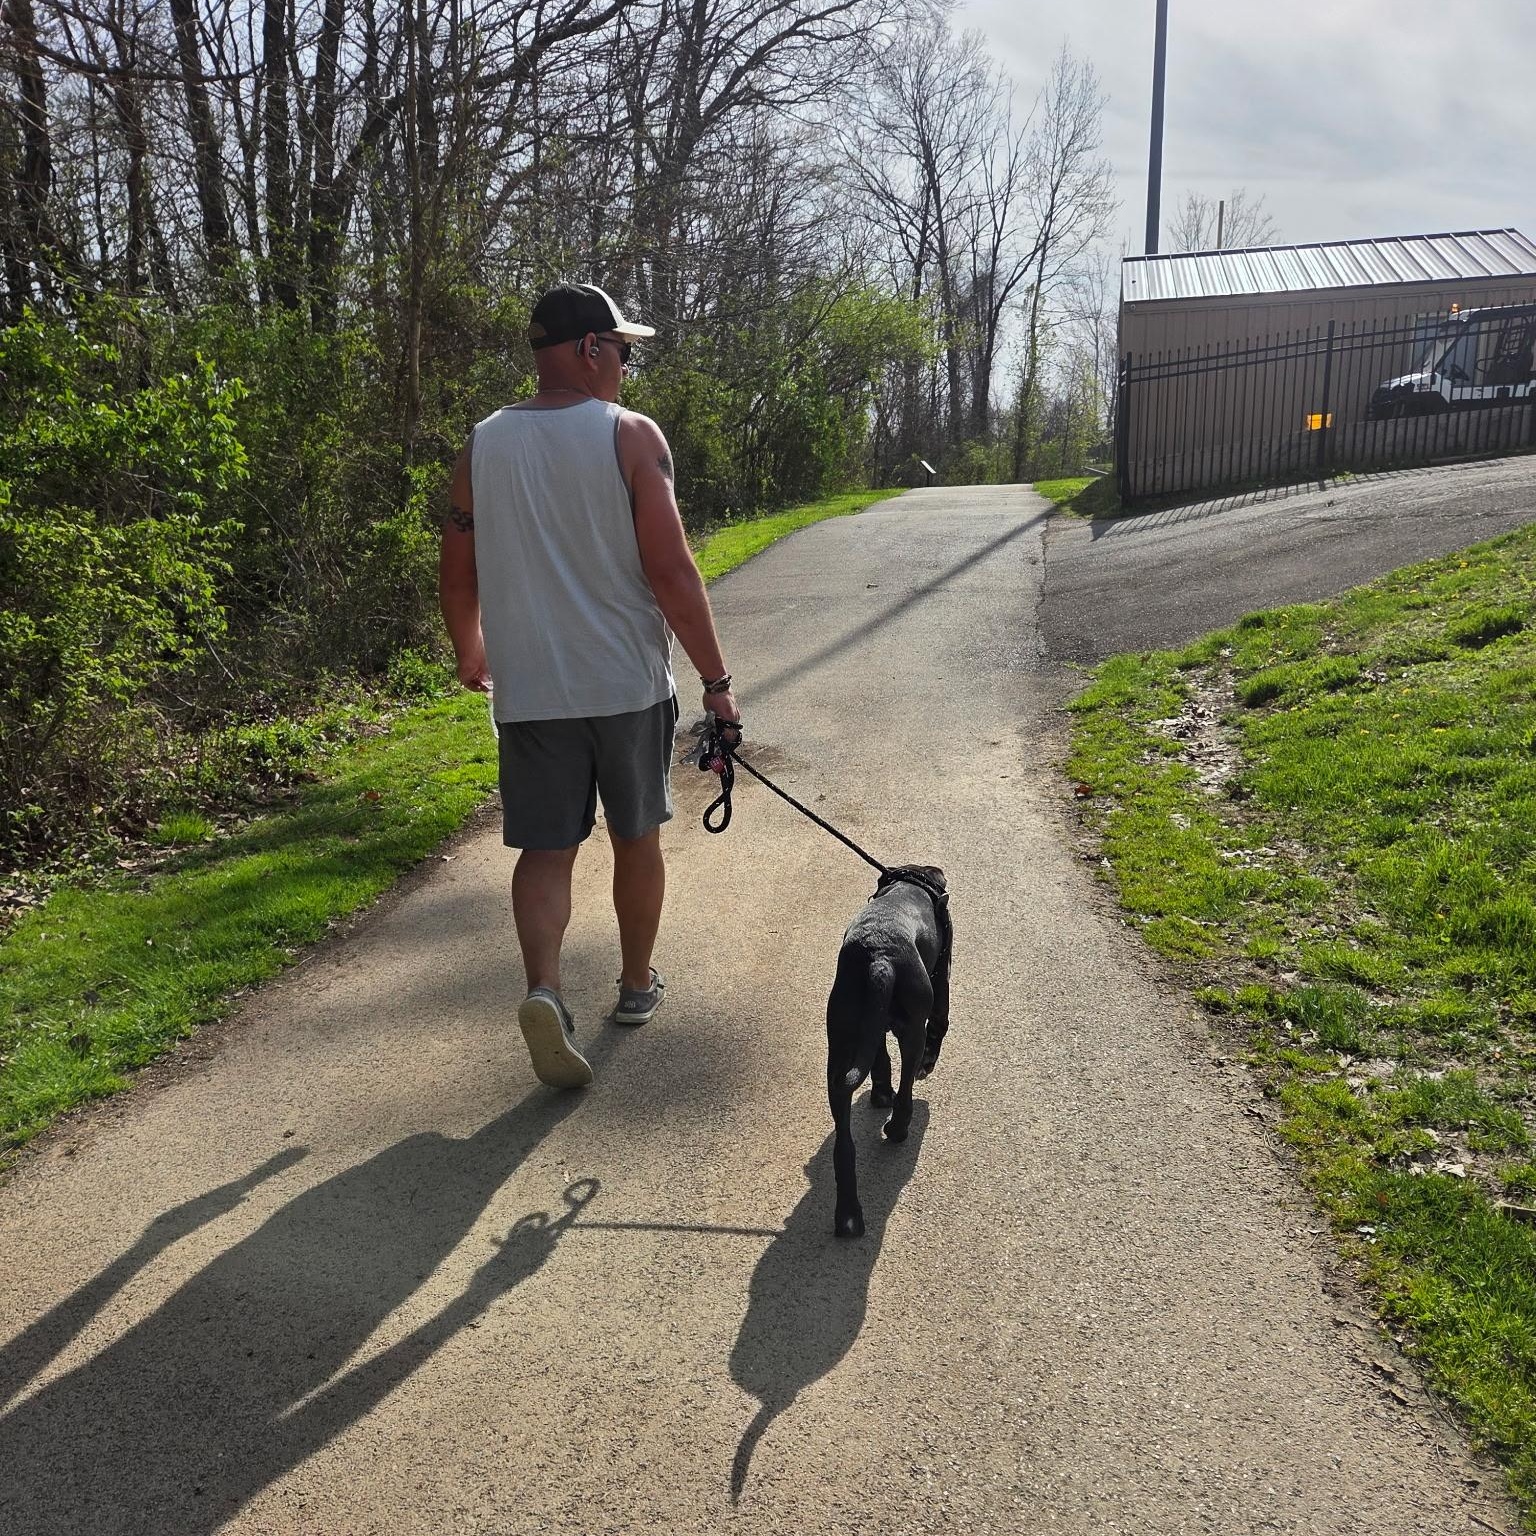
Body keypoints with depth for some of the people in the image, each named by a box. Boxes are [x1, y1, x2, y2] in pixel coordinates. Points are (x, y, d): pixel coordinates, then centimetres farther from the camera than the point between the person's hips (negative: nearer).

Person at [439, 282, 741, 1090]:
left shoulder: (483, 445, 4)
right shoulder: (631, 435, -8)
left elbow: (457, 578, 9)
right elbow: (671, 573, -15)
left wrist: (470, 655, 27)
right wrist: (715, 678, -7)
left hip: (529, 689, 2)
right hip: (629, 682, -2)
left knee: (546, 849, 7)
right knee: (635, 837, 16)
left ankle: (544, 989, -15)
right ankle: (636, 985, 31)